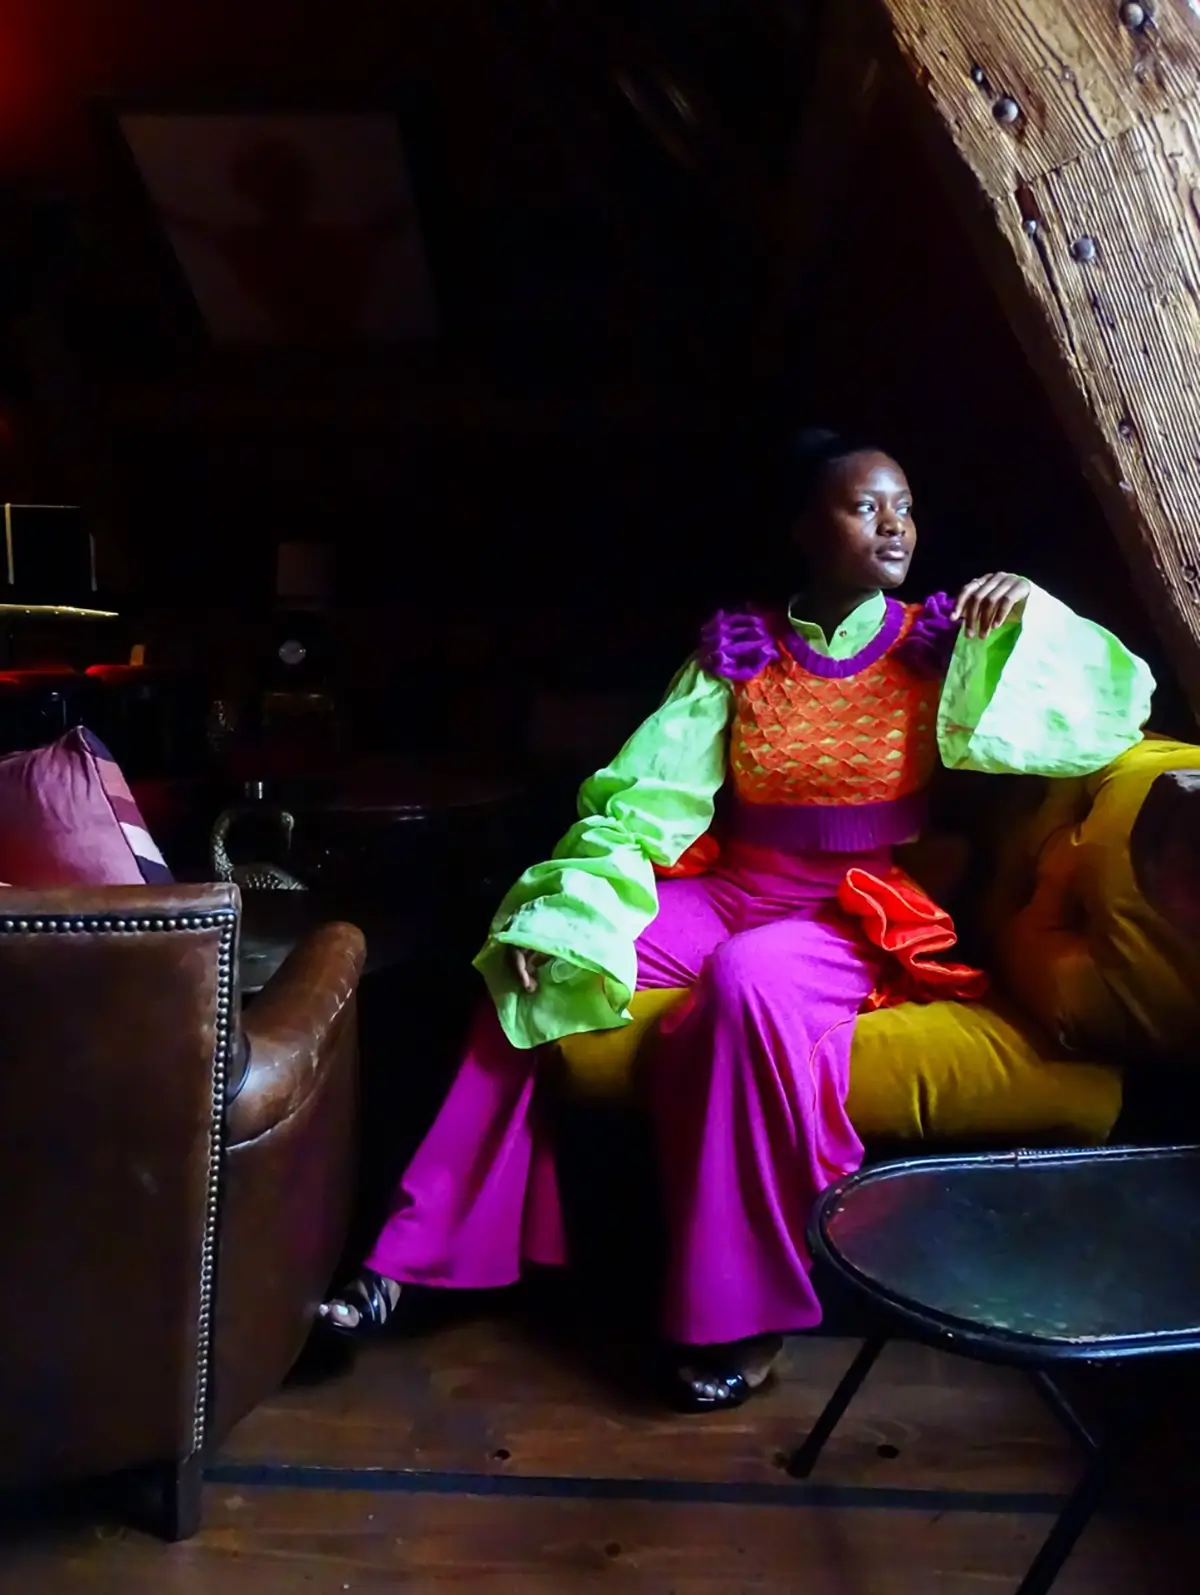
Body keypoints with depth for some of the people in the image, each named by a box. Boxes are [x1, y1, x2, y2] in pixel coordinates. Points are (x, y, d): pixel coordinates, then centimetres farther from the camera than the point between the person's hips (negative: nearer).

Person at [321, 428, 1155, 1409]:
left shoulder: (940, 650, 2)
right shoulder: (737, 653, 4)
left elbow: (1108, 711, -1)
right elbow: (646, 796, -5)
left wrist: (1030, 616, -18)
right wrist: (561, 911, -19)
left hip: (856, 917, -3)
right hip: (725, 891, 3)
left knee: (749, 980, -37)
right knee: (533, 965, -17)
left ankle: (742, 1311, -24)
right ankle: (414, 1255, -9)